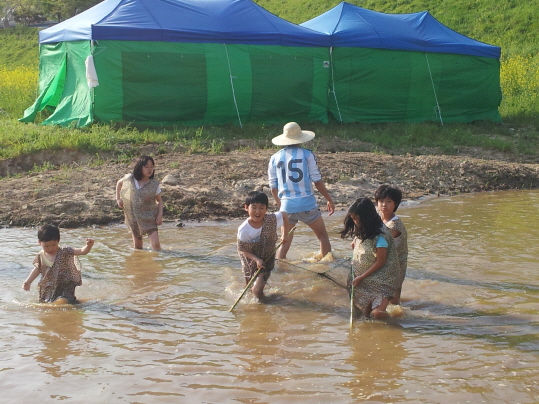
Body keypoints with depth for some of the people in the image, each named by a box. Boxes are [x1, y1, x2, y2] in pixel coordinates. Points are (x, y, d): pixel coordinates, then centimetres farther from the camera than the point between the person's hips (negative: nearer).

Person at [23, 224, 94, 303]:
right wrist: (28, 282, 9)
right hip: (48, 289, 4)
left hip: (65, 286, -4)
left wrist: (88, 246, -42)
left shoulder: (64, 252, -14)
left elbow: (82, 251, -22)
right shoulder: (41, 256, -3)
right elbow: (37, 269, 13)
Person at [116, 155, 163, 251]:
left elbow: (159, 201, 2)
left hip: (150, 218, -2)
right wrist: (118, 198, 11)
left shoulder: (154, 184, -9)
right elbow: (119, 183, 16)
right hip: (133, 217, 2)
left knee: (156, 244, -15)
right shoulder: (129, 179, -6)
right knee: (137, 246, 14)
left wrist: (160, 215, -10)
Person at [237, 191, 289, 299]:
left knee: (257, 291, -16)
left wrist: (284, 234, 5)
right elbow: (242, 250, -15)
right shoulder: (243, 230, -26)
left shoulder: (272, 219, -21)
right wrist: (256, 259, -27)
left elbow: (284, 215, 2)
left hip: (266, 261, 0)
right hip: (250, 261, 0)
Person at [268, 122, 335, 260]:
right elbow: (317, 181, -5)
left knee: (285, 243, 13)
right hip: (307, 204, -2)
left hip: (287, 206, 3)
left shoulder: (275, 158, 6)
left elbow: (273, 186, 10)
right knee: (323, 236, 16)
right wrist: (329, 199, 6)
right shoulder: (306, 154, -4)